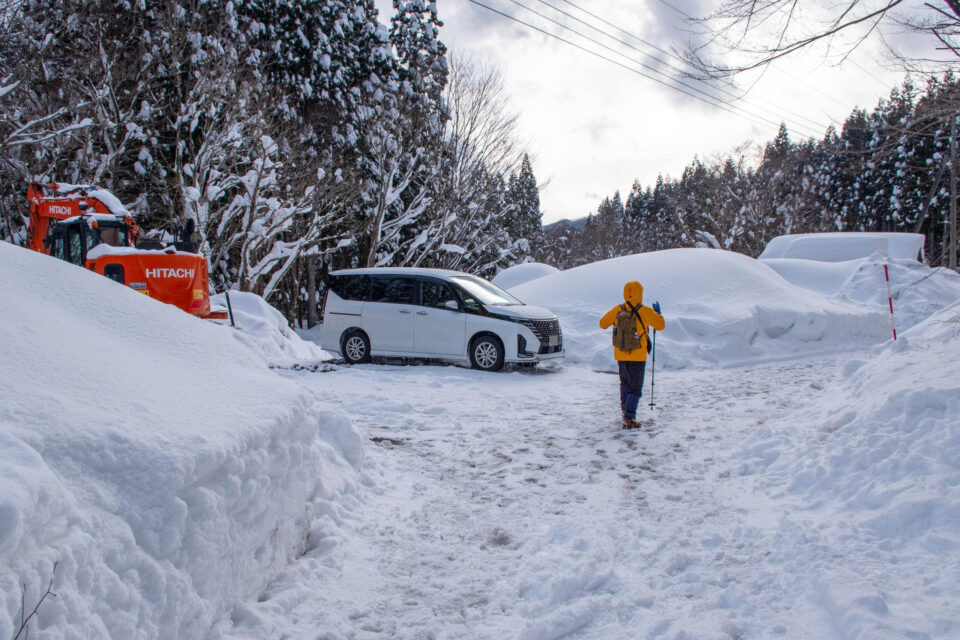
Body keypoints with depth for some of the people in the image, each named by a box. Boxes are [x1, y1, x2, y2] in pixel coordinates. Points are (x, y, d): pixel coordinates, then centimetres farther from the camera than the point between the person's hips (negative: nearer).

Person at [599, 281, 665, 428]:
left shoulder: (617, 310, -6)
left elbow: (603, 324, 5)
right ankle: (629, 418, -7)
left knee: (625, 383, 25)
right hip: (638, 357, -4)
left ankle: (625, 410, 31)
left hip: (620, 355, 4)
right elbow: (660, 325, -4)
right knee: (635, 388, 2)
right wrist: (658, 312, 13)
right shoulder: (644, 311, -14)